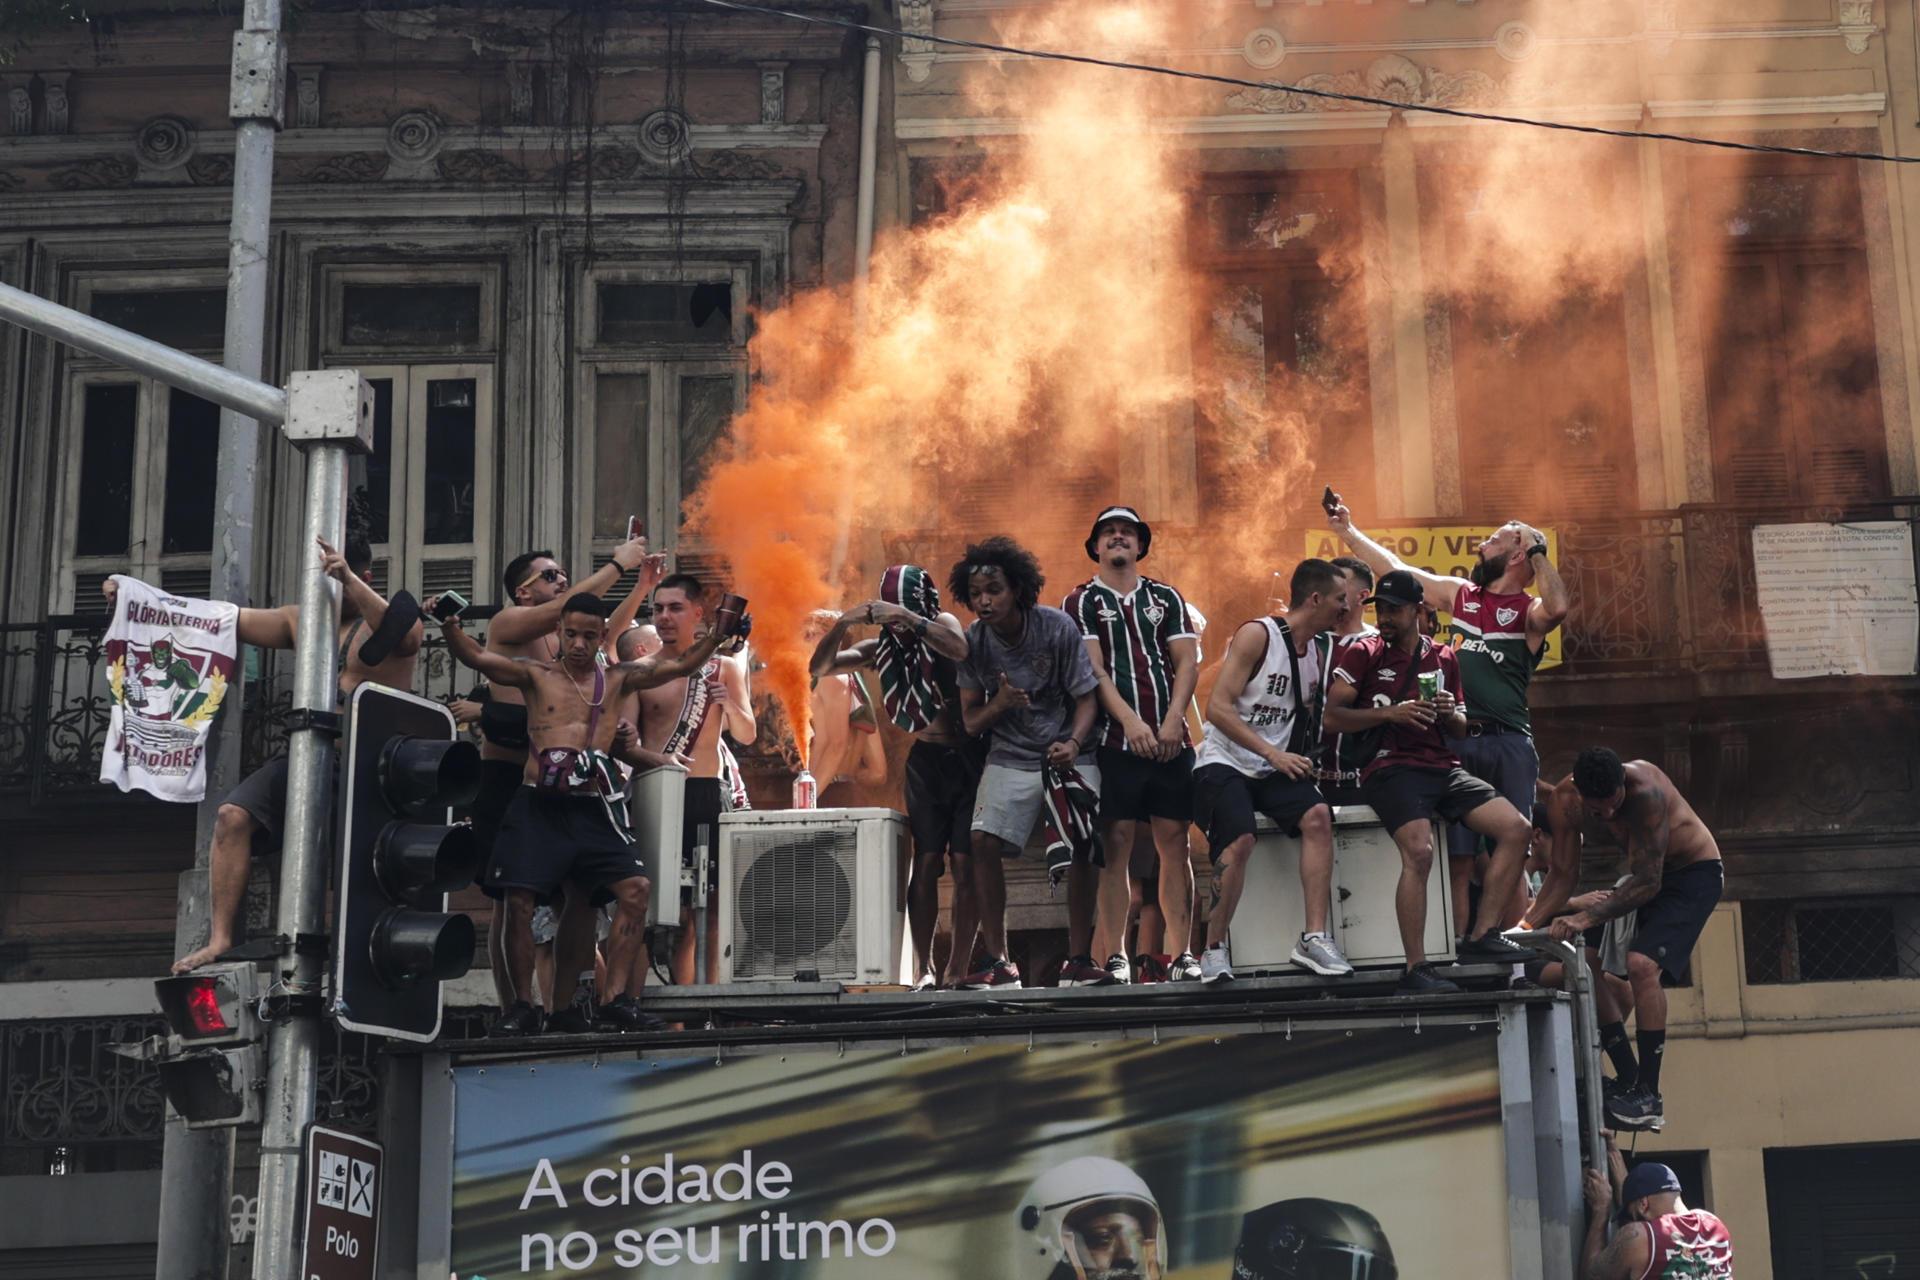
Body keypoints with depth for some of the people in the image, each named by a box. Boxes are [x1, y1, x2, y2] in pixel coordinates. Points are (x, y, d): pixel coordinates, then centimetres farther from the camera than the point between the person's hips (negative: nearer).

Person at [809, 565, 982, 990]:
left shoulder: (941, 624, -3)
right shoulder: (882, 648, 6)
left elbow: (961, 650, -26)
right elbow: (820, 668, -1)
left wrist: (911, 620, -34)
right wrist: (841, 625, -16)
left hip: (969, 758, -3)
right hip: (925, 760, 3)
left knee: (965, 864, -6)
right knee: (926, 863, -6)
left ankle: (958, 970, -3)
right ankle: (923, 970, -5)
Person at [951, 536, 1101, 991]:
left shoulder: (1058, 628, -12)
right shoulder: (973, 641, -4)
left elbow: (1086, 698, -7)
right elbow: (971, 721, 1)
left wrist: (1074, 743, -26)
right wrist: (999, 703, -21)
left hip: (1066, 754, -2)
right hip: (1010, 758, 2)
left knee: (1085, 845, -16)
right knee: (984, 842, -16)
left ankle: (1079, 960, -4)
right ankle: (998, 962, -8)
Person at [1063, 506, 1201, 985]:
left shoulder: (1166, 598, 15)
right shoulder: (1081, 603, 7)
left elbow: (1187, 662, 7)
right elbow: (1092, 669, -4)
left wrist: (1173, 721, -8)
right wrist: (1131, 722, -15)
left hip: (1170, 741, 2)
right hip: (1115, 742, -2)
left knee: (1175, 843, 1)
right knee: (1116, 843, -5)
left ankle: (1184, 954, 3)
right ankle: (1116, 958, -3)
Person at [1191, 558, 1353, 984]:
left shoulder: (1323, 649, 11)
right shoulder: (1257, 635, -11)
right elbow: (1218, 709, -17)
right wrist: (1273, 753, -22)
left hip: (1277, 769, 6)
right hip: (1226, 762, -6)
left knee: (1318, 816, -22)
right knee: (1239, 841, -29)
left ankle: (1314, 938, -22)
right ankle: (1214, 948, -11)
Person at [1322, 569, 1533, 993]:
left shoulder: (1443, 659, 17)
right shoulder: (1362, 653, 3)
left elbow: (1462, 730, 23)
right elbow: (1333, 716, -6)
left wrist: (1450, 714, -1)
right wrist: (1391, 712, -17)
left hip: (1442, 767, 6)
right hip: (1389, 768, -6)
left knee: (1516, 829, -8)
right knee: (1419, 851, -30)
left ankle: (1482, 935, -3)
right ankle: (1415, 969, -27)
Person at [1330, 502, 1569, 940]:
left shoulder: (1528, 611, 2)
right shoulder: (1460, 593, 17)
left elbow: (1557, 607, -22)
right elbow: (1396, 569, 23)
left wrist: (1536, 551, -10)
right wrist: (1349, 531, 25)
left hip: (1509, 744, -4)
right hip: (1456, 742, 4)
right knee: (1458, 861, 1)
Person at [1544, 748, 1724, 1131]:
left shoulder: (1645, 790, -34)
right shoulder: (1566, 798, -15)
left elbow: (1647, 883, -32)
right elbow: (1563, 875, -5)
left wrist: (1587, 918, -40)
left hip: (1695, 873, -7)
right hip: (1649, 875, 7)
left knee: (1643, 964, -25)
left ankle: (1648, 1096, -23)